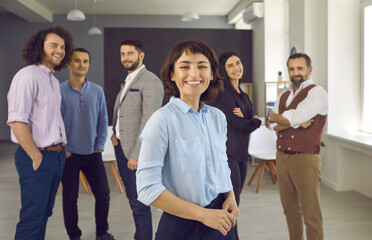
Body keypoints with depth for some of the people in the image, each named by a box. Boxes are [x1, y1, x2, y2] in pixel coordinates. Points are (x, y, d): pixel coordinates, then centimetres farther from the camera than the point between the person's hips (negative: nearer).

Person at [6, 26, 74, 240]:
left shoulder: (54, 80, 15)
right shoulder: (28, 76, -13)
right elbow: (17, 121, -21)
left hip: (57, 156, 8)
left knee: (45, 213, 17)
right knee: (32, 218, 0)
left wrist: (61, 149, 12)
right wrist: (36, 157, -16)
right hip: (37, 158, -8)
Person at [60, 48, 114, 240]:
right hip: (69, 155, -2)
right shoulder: (59, 91, -6)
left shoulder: (97, 91, 3)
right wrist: (63, 149, -6)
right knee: (70, 199, 7)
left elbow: (103, 121, 7)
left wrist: (99, 146, 2)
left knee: (103, 194, 5)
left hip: (92, 154, 3)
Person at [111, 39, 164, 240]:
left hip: (136, 153, -9)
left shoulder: (150, 81, -11)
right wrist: (114, 134, 7)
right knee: (132, 199, 17)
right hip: (121, 148, 9)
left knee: (139, 204, -3)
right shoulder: (128, 81, 17)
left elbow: (150, 121, -19)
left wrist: (137, 155, -21)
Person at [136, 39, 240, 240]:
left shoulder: (218, 117, 3)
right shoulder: (162, 120, -15)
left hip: (220, 223, 6)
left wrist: (231, 197, -4)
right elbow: (148, 189, -18)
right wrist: (203, 214, -16)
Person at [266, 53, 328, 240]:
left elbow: (294, 117, -17)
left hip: (304, 159, -6)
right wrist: (296, 122, -14)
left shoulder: (317, 93, -6)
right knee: (290, 210, 16)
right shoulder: (283, 96, 15)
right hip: (282, 157, 7)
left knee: (311, 215, -2)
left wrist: (276, 117, 1)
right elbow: (273, 125, 1)